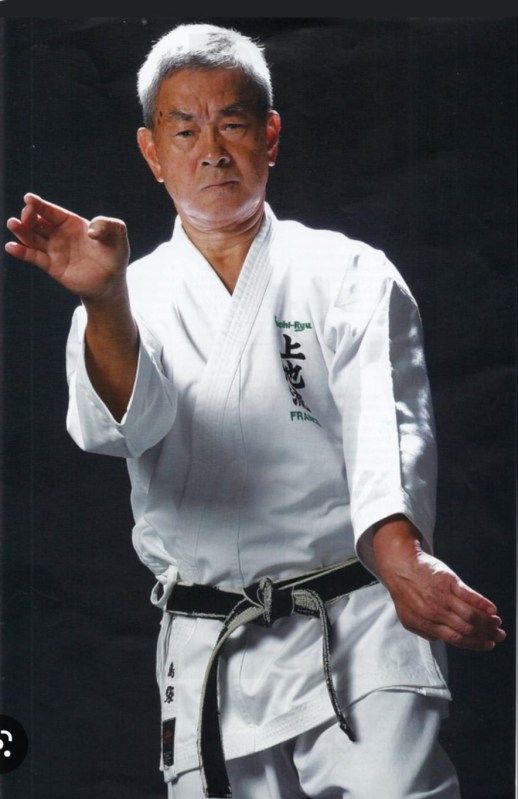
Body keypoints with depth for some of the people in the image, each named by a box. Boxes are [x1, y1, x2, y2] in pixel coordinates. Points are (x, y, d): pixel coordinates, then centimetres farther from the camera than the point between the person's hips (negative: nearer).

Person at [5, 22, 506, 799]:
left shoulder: (349, 276, 5)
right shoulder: (136, 299, 10)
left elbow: (387, 427, -11)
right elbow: (123, 420, -12)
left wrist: (399, 555, -31)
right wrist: (103, 300, -33)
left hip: (354, 644, -2)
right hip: (206, 662, 2)